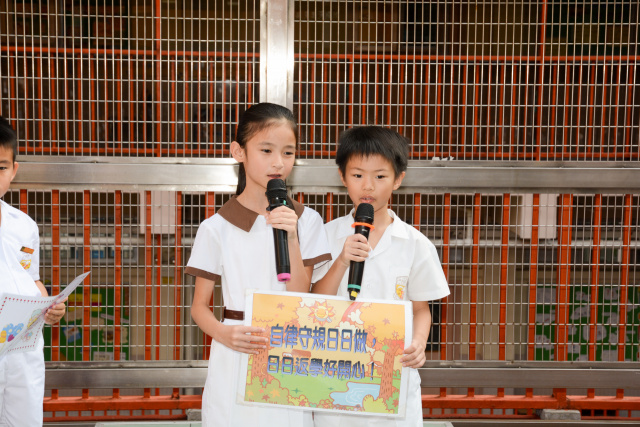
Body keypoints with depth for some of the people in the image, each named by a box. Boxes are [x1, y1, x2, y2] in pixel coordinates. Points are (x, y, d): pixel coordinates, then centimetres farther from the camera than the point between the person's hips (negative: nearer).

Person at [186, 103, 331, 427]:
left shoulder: (305, 221, 0)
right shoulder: (216, 228, -3)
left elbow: (300, 299, -6)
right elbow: (199, 305, 0)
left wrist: (291, 238, -17)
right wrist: (224, 333, -20)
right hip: (235, 357, -1)